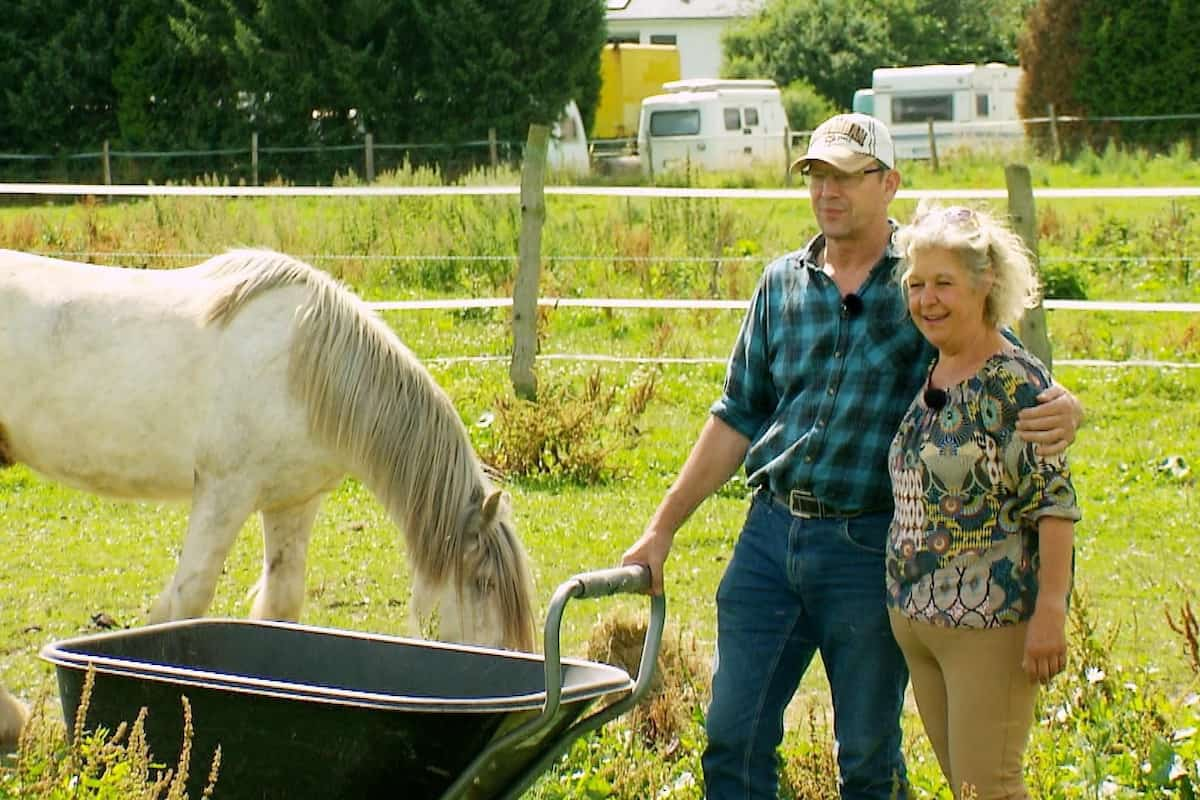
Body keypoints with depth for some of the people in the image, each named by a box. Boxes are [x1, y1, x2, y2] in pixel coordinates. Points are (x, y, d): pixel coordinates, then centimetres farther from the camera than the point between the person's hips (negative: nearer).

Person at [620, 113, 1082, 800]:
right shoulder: (783, 284, 9)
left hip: (870, 545, -4)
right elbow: (738, 419, 15)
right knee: (733, 740, 5)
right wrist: (663, 528, 12)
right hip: (771, 534, 4)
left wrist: (1063, 409, -27)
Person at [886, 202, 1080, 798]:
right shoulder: (925, 379, 10)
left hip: (989, 618, -8)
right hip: (915, 616, 8)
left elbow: (1055, 504, -16)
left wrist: (1050, 611, -19)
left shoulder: (1016, 381, -14)